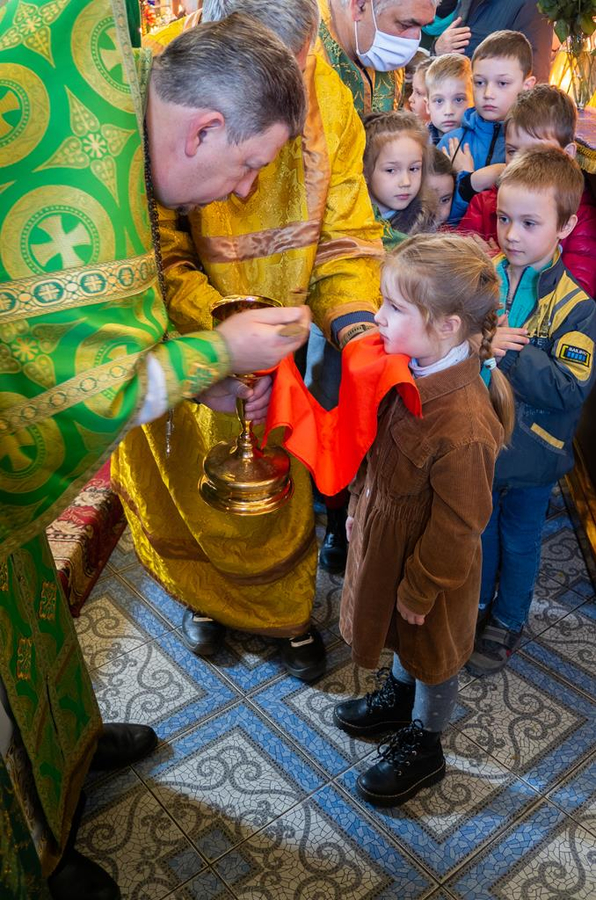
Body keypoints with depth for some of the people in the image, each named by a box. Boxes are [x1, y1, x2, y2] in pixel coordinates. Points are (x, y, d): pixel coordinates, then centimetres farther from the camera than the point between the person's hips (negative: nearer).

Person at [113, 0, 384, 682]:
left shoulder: (327, 99, -17)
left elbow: (345, 236, -11)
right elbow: (157, 262, -25)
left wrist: (358, 330, -29)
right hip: (180, 350, -2)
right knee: (192, 482, 19)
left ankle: (287, 612, 43)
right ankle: (201, 593, 51)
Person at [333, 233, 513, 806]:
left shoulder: (463, 425, -37)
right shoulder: (409, 369, -12)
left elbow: (457, 522, -25)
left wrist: (421, 588, -14)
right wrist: (360, 507, 13)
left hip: (431, 560, -7)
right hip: (386, 535, 7)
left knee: (430, 650, 19)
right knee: (401, 633, 31)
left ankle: (423, 744, 44)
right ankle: (399, 695, 59)